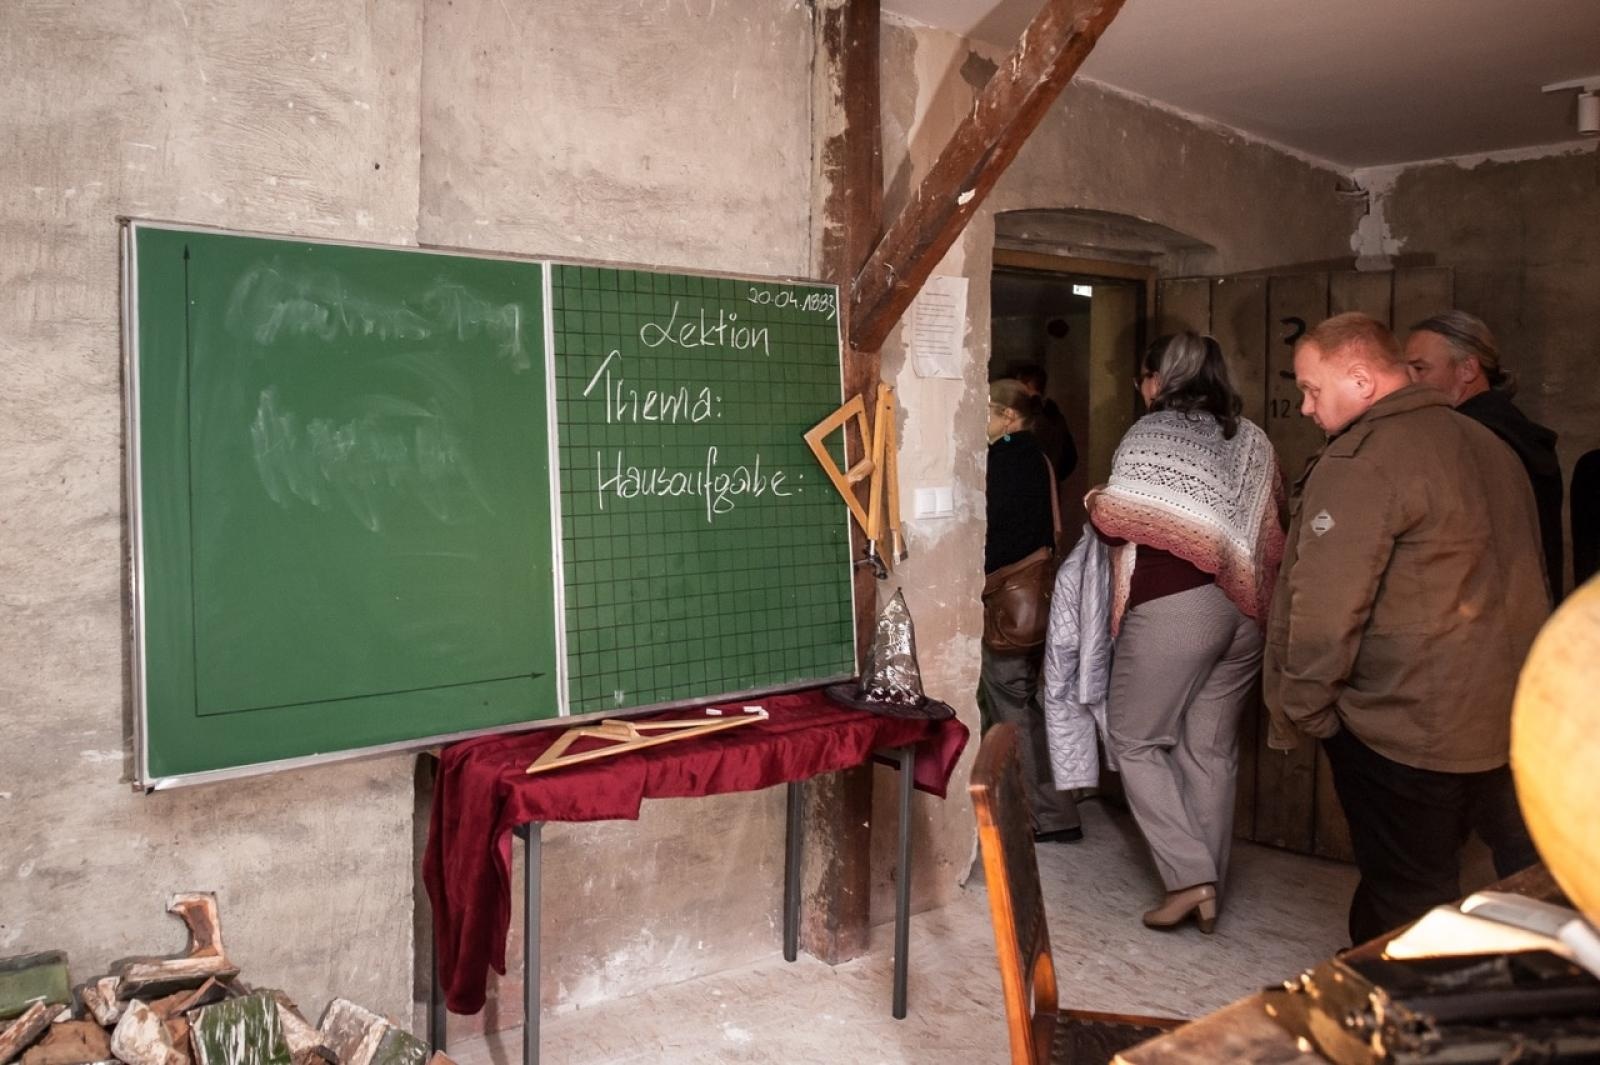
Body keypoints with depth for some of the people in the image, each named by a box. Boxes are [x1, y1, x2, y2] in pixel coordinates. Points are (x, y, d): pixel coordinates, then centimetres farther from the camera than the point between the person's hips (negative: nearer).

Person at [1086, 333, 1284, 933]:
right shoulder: (1250, 438, 11)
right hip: (1245, 609, 7)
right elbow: (1273, 525, 12)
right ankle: (1209, 884, 21)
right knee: (1213, 750, 13)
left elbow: (1115, 520, -14)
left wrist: (1094, 502, 6)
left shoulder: (1152, 433, -6)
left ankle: (1190, 878, 0)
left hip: (1173, 607, -6)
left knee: (1136, 740, 6)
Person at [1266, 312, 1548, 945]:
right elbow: (1522, 578, 20)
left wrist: (1301, 708, -7)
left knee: (1404, 900, 7)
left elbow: (1326, 605, -21)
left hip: (1407, 730, -8)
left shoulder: (1360, 463, -18)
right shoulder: (1489, 446, 11)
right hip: (1517, 718, 8)